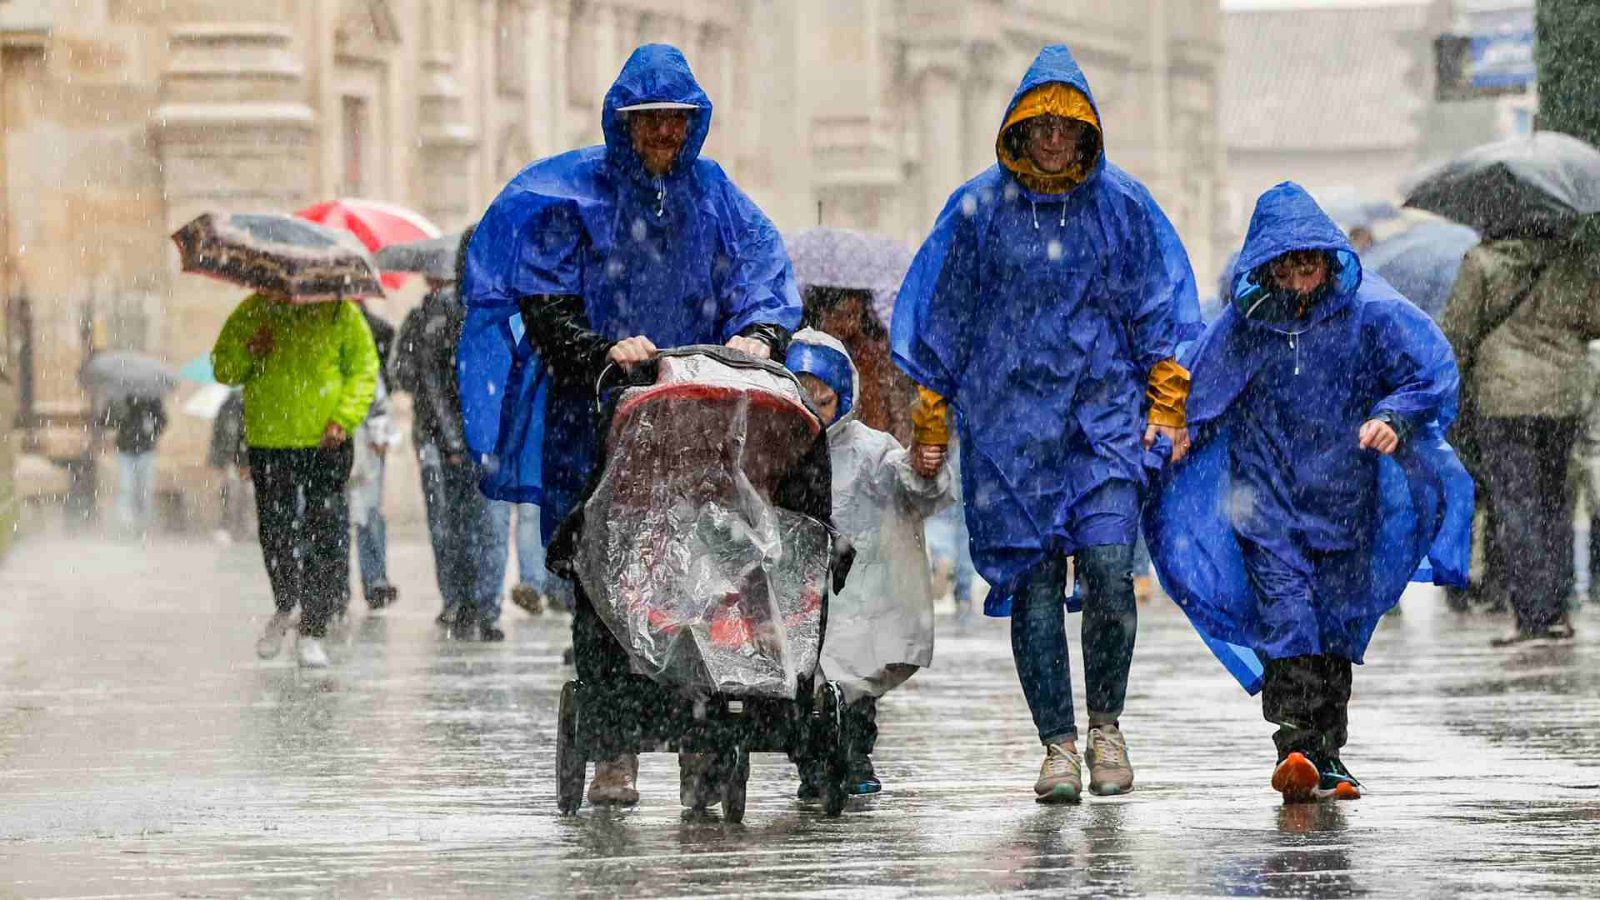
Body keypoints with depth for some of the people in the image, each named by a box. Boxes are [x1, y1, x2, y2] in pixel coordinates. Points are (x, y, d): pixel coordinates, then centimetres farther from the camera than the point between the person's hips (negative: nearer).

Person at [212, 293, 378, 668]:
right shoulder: (253, 312, 6)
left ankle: (313, 631, 1)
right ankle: (284, 610, 32)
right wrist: (247, 353, -11)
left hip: (325, 445, -2)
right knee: (275, 535, 7)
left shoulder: (340, 313, 1)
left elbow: (364, 370, 2)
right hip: (269, 444, 2)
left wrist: (344, 418, -11)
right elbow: (222, 367, 12)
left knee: (326, 538, -6)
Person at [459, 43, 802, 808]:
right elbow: (542, 311, -1)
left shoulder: (715, 198, 15)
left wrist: (757, 336, -12)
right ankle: (614, 750, -7)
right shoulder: (570, 198, 5)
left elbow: (769, 284, 10)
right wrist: (602, 353, -18)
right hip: (597, 424, -2)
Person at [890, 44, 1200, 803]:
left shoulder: (1122, 205, 5)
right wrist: (931, 421, 7)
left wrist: (1167, 403, 4)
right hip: (1008, 420, 0)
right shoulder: (980, 208, 3)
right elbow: (941, 322, 9)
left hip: (1104, 415, 0)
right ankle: (1058, 744, 5)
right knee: (1034, 583, -2)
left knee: (1108, 570, -14)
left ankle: (1105, 724, 5)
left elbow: (1159, 313, 11)